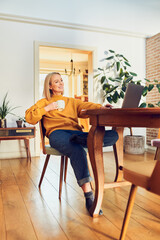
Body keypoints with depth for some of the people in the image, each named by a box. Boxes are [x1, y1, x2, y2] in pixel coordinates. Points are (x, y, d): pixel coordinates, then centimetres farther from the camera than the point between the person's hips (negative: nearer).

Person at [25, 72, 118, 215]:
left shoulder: (72, 101, 32)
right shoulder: (44, 102, 25)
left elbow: (87, 106, 11)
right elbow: (29, 117, 11)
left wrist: (100, 107, -9)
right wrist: (47, 109, 0)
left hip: (76, 133, 4)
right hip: (57, 133, -4)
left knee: (113, 135, -20)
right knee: (77, 151, -39)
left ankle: (81, 140, -41)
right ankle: (89, 196, -39)